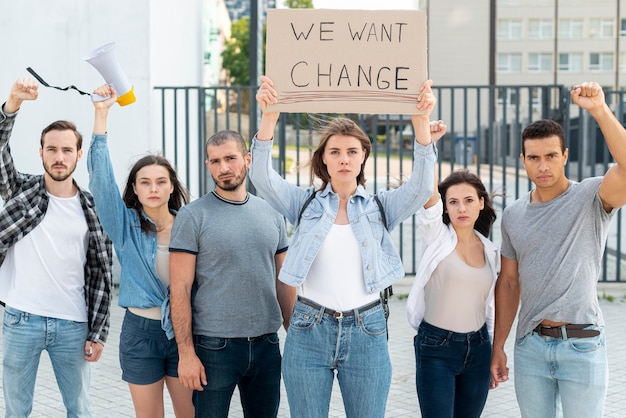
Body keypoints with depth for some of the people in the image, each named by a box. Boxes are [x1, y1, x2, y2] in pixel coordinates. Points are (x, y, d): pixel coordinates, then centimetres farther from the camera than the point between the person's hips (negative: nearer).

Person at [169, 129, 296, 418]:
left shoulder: (271, 215, 9)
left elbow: (284, 283, 13)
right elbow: (180, 289, -8)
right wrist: (186, 353, -13)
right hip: (214, 347, -4)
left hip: (267, 345, 4)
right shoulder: (192, 217, -5)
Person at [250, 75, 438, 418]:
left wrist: (421, 122, -27)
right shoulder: (305, 203, 3)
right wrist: (269, 117, -28)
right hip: (309, 329, 0)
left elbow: (422, 187, -13)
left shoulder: (381, 207, 4)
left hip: (366, 331, 0)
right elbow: (262, 178, -12)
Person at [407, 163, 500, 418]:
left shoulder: (490, 251, 9)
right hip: (436, 348, -4)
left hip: (478, 349, 4)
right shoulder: (436, 237, -4)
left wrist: (495, 354, 17)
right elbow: (428, 196, -22)